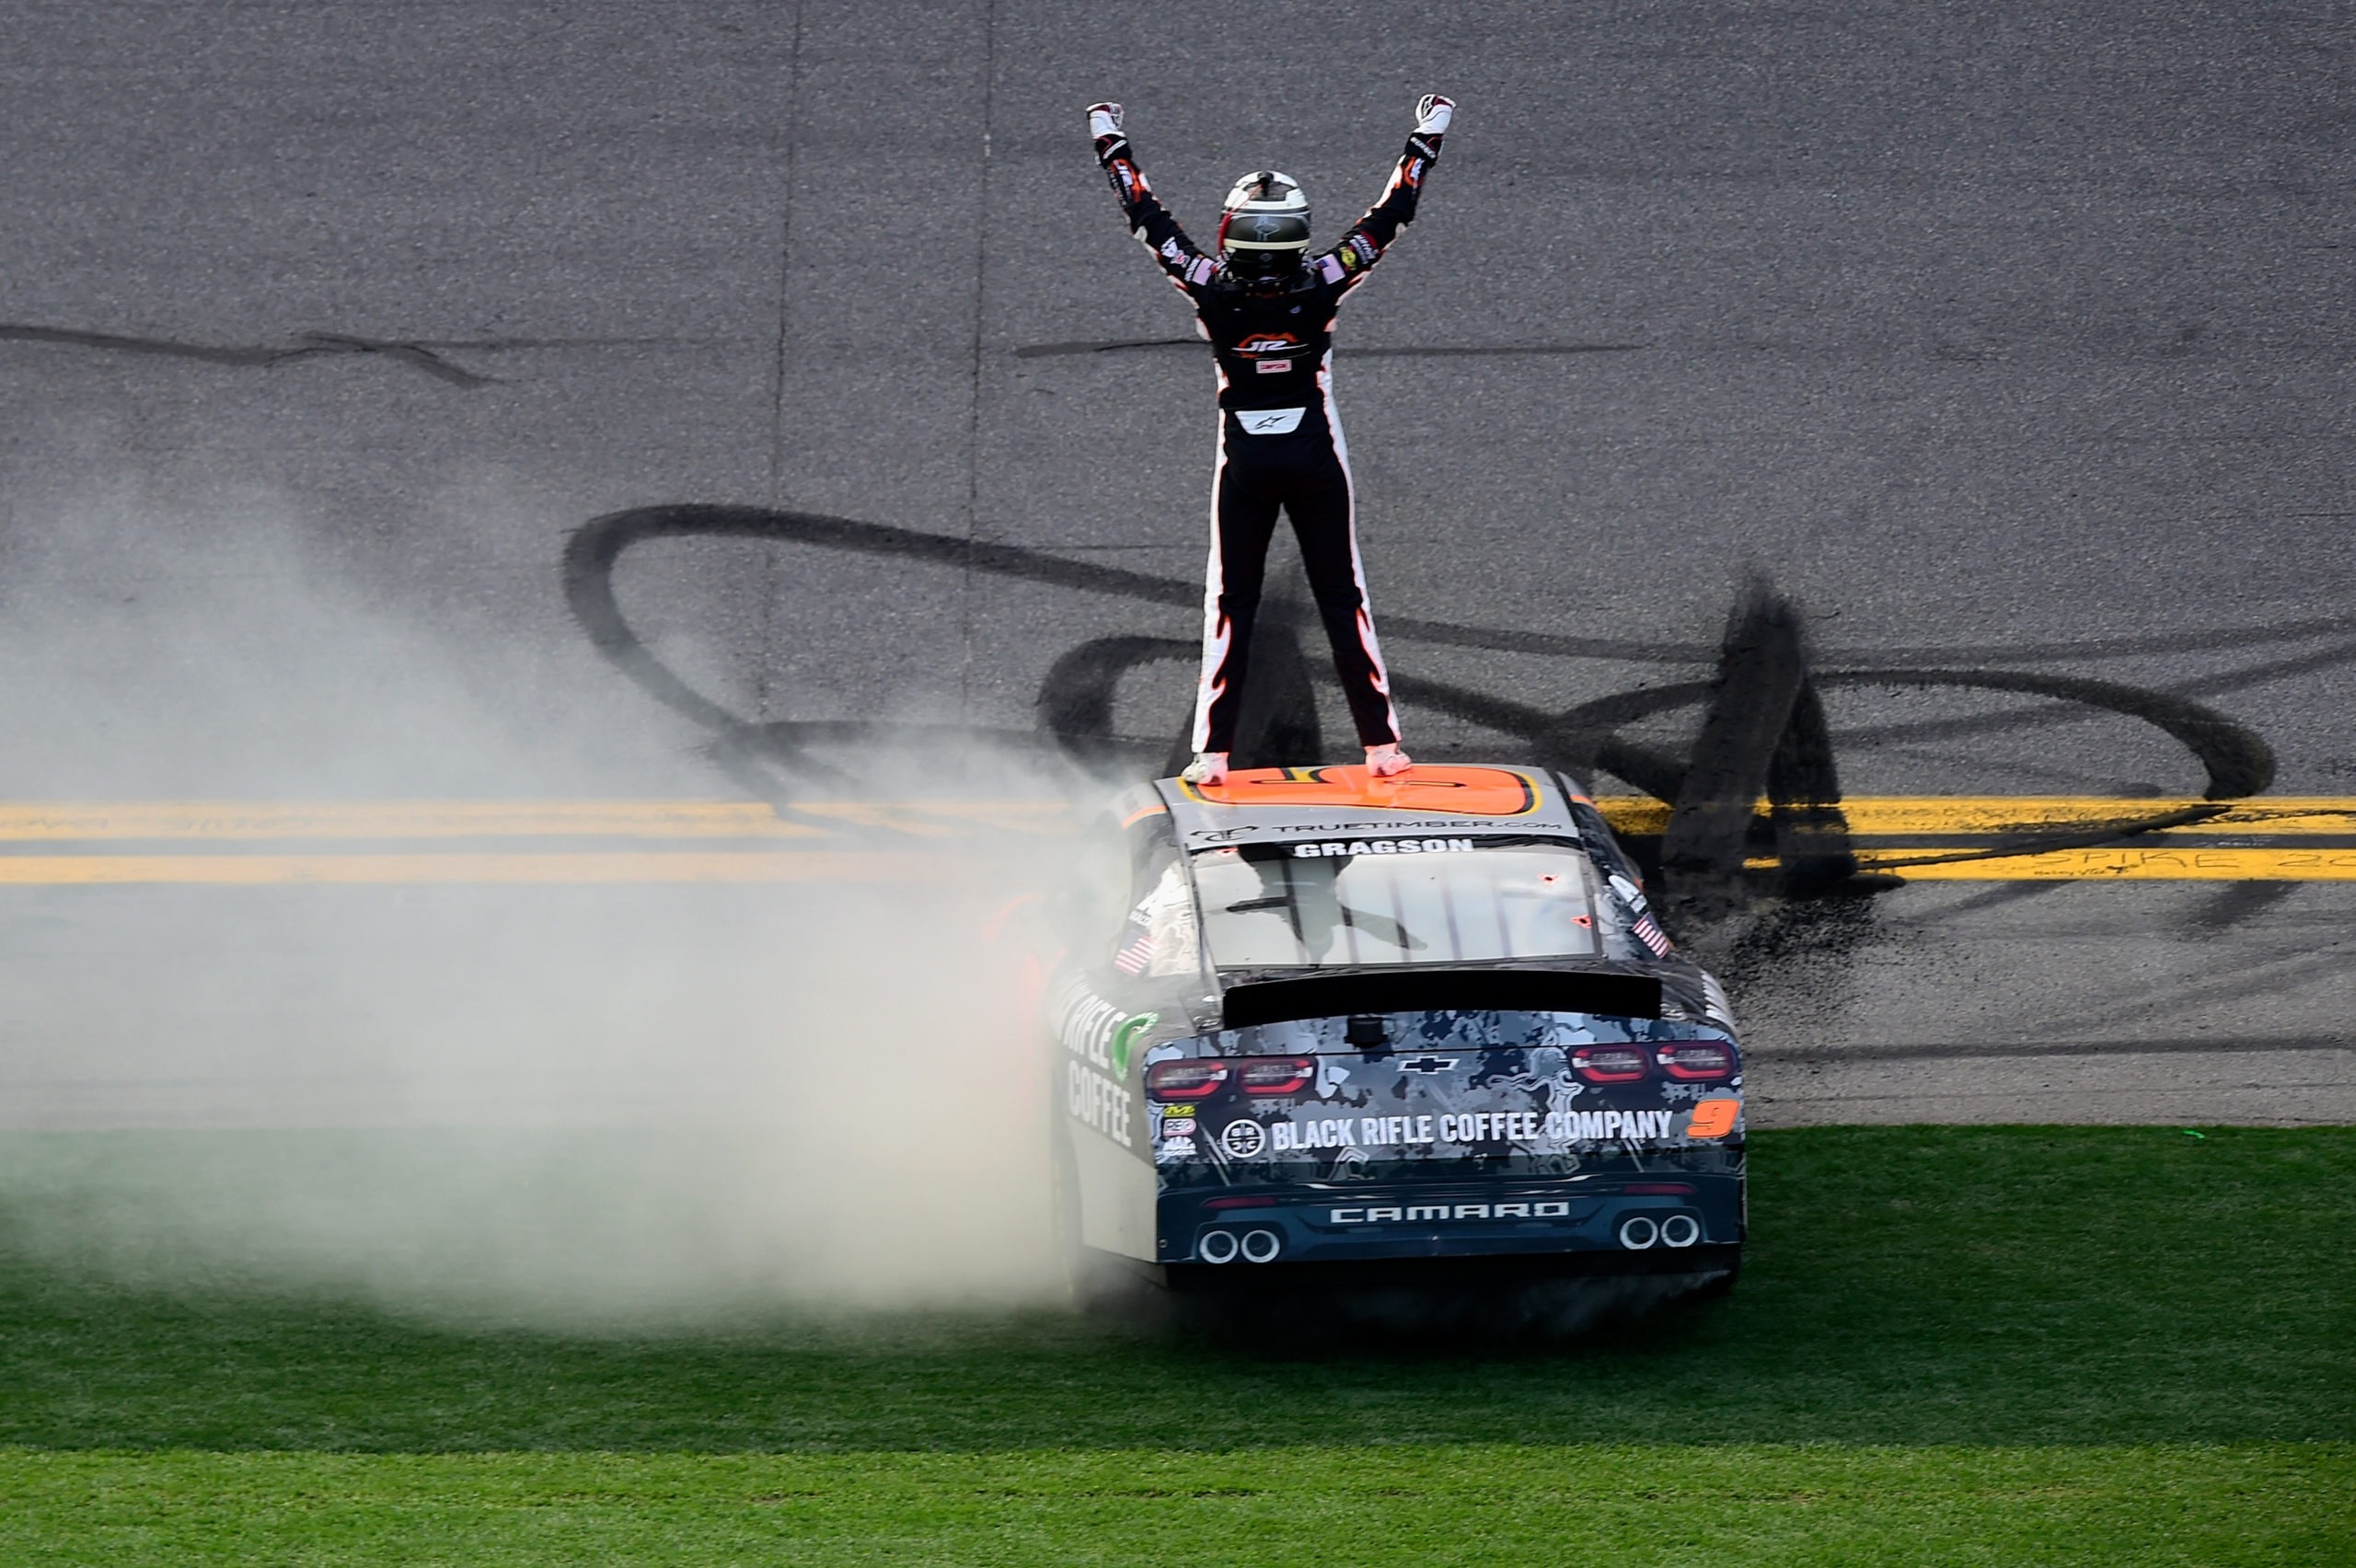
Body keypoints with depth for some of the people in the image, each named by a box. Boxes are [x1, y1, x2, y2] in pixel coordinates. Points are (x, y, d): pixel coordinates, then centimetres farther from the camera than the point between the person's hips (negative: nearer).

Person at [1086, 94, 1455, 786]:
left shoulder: (1214, 291, -13)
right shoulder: (1321, 287, -15)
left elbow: (1149, 219, -2)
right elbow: (1388, 218, -5)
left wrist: (1111, 143, 10)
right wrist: (1426, 141, 7)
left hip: (1243, 468, 0)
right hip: (1318, 465, 0)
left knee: (1230, 607, 7)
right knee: (1342, 601, 7)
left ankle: (1213, 753, 3)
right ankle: (1381, 744, 5)